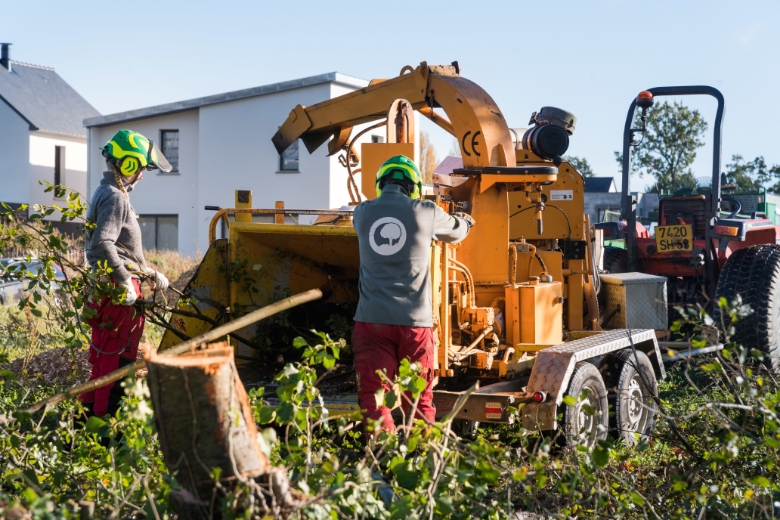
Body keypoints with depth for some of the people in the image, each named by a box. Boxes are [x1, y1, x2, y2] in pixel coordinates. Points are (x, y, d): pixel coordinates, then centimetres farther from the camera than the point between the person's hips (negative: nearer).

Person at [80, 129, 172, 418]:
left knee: (103, 355, 18)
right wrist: (126, 283, -23)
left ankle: (89, 408, 27)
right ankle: (104, 415, 3)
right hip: (118, 291, -10)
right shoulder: (115, 197, -15)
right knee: (118, 358, -3)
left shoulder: (108, 194, 18)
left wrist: (151, 274, 22)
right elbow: (102, 244, -28)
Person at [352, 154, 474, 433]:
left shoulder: (362, 213, 6)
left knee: (372, 396, 0)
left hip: (372, 318, 1)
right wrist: (464, 221, 46)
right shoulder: (425, 212, 0)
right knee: (419, 399, 9)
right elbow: (455, 232, 20)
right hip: (414, 320, -1)